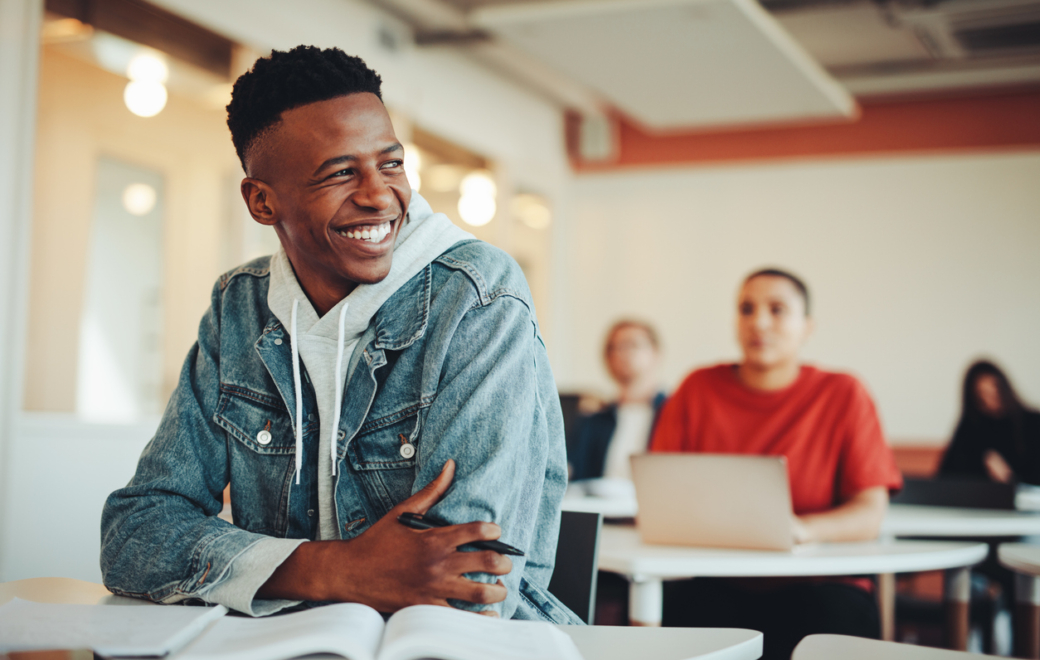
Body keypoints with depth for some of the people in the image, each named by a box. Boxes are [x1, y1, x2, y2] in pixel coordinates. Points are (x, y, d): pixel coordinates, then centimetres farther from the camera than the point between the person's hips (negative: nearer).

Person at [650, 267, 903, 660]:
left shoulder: (844, 395, 4)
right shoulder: (698, 390, 9)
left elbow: (870, 513, -3)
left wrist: (802, 528, -23)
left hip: (815, 586, 0)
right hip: (718, 586, 0)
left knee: (837, 622, -32)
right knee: (690, 605, -33)